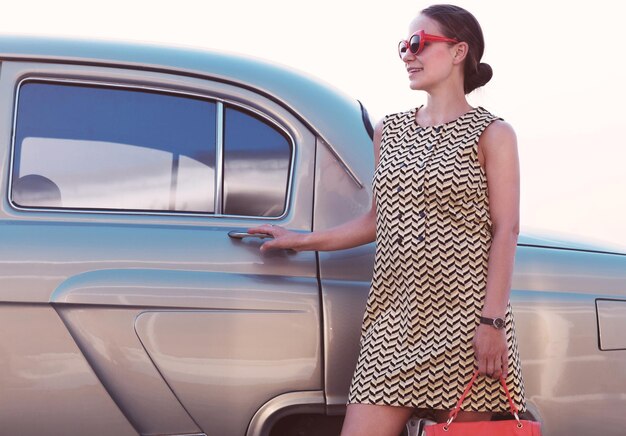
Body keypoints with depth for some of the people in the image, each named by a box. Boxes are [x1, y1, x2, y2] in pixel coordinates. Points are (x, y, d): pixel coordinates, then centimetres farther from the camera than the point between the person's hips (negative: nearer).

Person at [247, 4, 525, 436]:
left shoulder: (492, 134, 2)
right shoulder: (389, 132, 15)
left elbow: (505, 232, -5)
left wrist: (492, 322, -13)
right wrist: (302, 241, 17)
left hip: (463, 318, -4)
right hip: (395, 316, 4)